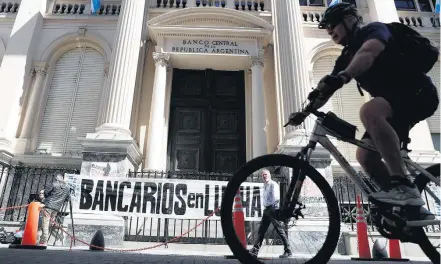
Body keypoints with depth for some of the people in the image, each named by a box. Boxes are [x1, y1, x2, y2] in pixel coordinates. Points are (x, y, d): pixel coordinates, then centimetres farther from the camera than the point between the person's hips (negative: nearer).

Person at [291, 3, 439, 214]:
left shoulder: (375, 29, -7)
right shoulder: (346, 57, 14)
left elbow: (367, 53, -32)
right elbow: (327, 89, 4)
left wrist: (341, 77, -51)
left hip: (419, 93, -8)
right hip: (393, 105, 8)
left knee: (369, 111, -36)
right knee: (365, 155, -7)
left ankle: (405, 188, -36)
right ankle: (408, 205, 4)